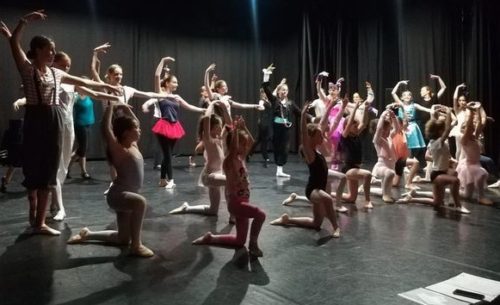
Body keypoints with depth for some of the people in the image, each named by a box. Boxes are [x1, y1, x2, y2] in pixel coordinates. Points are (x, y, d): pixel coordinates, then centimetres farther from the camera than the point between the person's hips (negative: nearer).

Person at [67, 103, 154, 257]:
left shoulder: (134, 145, 5)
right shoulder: (119, 150, -17)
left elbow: (134, 122, 19)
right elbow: (106, 130, -32)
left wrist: (125, 108, 8)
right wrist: (110, 107, -27)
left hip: (126, 195, 8)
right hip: (117, 195, -8)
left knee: (123, 239, 17)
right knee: (140, 202, -39)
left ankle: (87, 234, 37)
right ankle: (136, 245, -28)